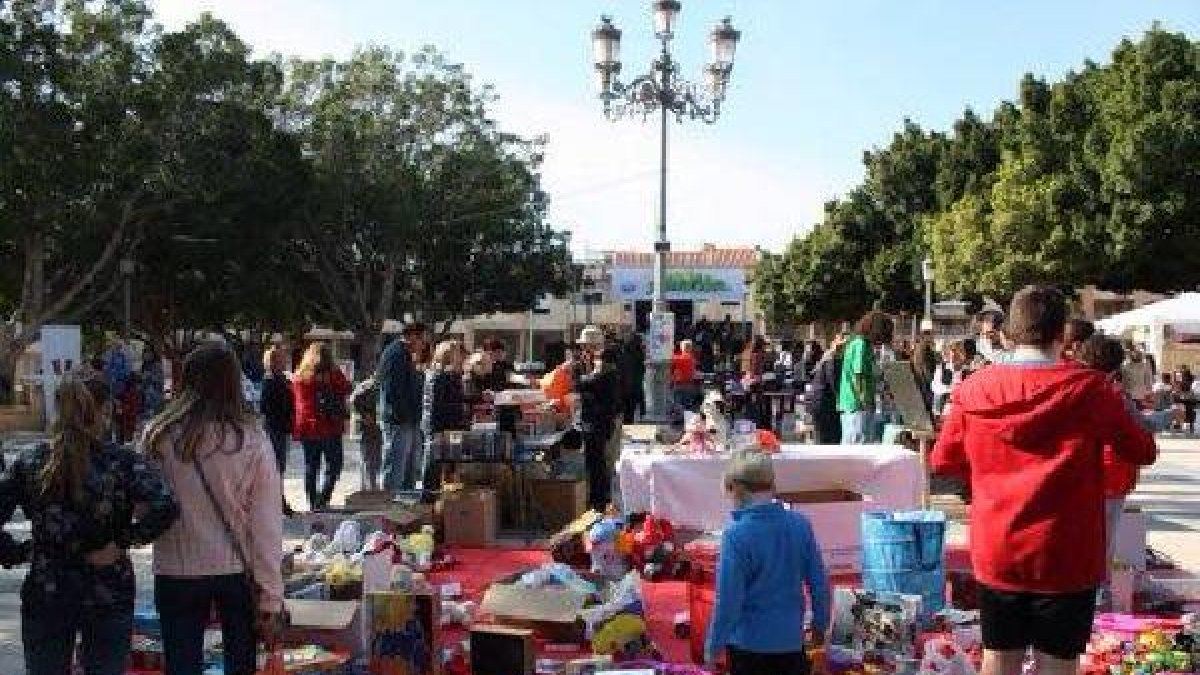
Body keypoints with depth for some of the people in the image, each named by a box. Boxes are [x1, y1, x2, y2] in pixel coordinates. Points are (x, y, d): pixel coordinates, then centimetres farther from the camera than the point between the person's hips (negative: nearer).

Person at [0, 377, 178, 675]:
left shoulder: (29, 464, -2)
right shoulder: (124, 462, -9)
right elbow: (165, 507, -24)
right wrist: (123, 542, -14)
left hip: (44, 597, 2)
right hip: (110, 596, -2)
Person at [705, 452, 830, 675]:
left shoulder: (737, 534, -19)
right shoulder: (800, 525, -5)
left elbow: (728, 597, -17)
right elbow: (819, 581, 1)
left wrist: (714, 646, -6)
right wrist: (821, 623, 17)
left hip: (750, 643, -4)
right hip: (791, 640, 4)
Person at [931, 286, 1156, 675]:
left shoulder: (975, 389, -5)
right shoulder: (1089, 388, -11)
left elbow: (942, 461, 5)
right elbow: (1143, 452, 2)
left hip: (996, 554, 3)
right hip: (1066, 557, -2)